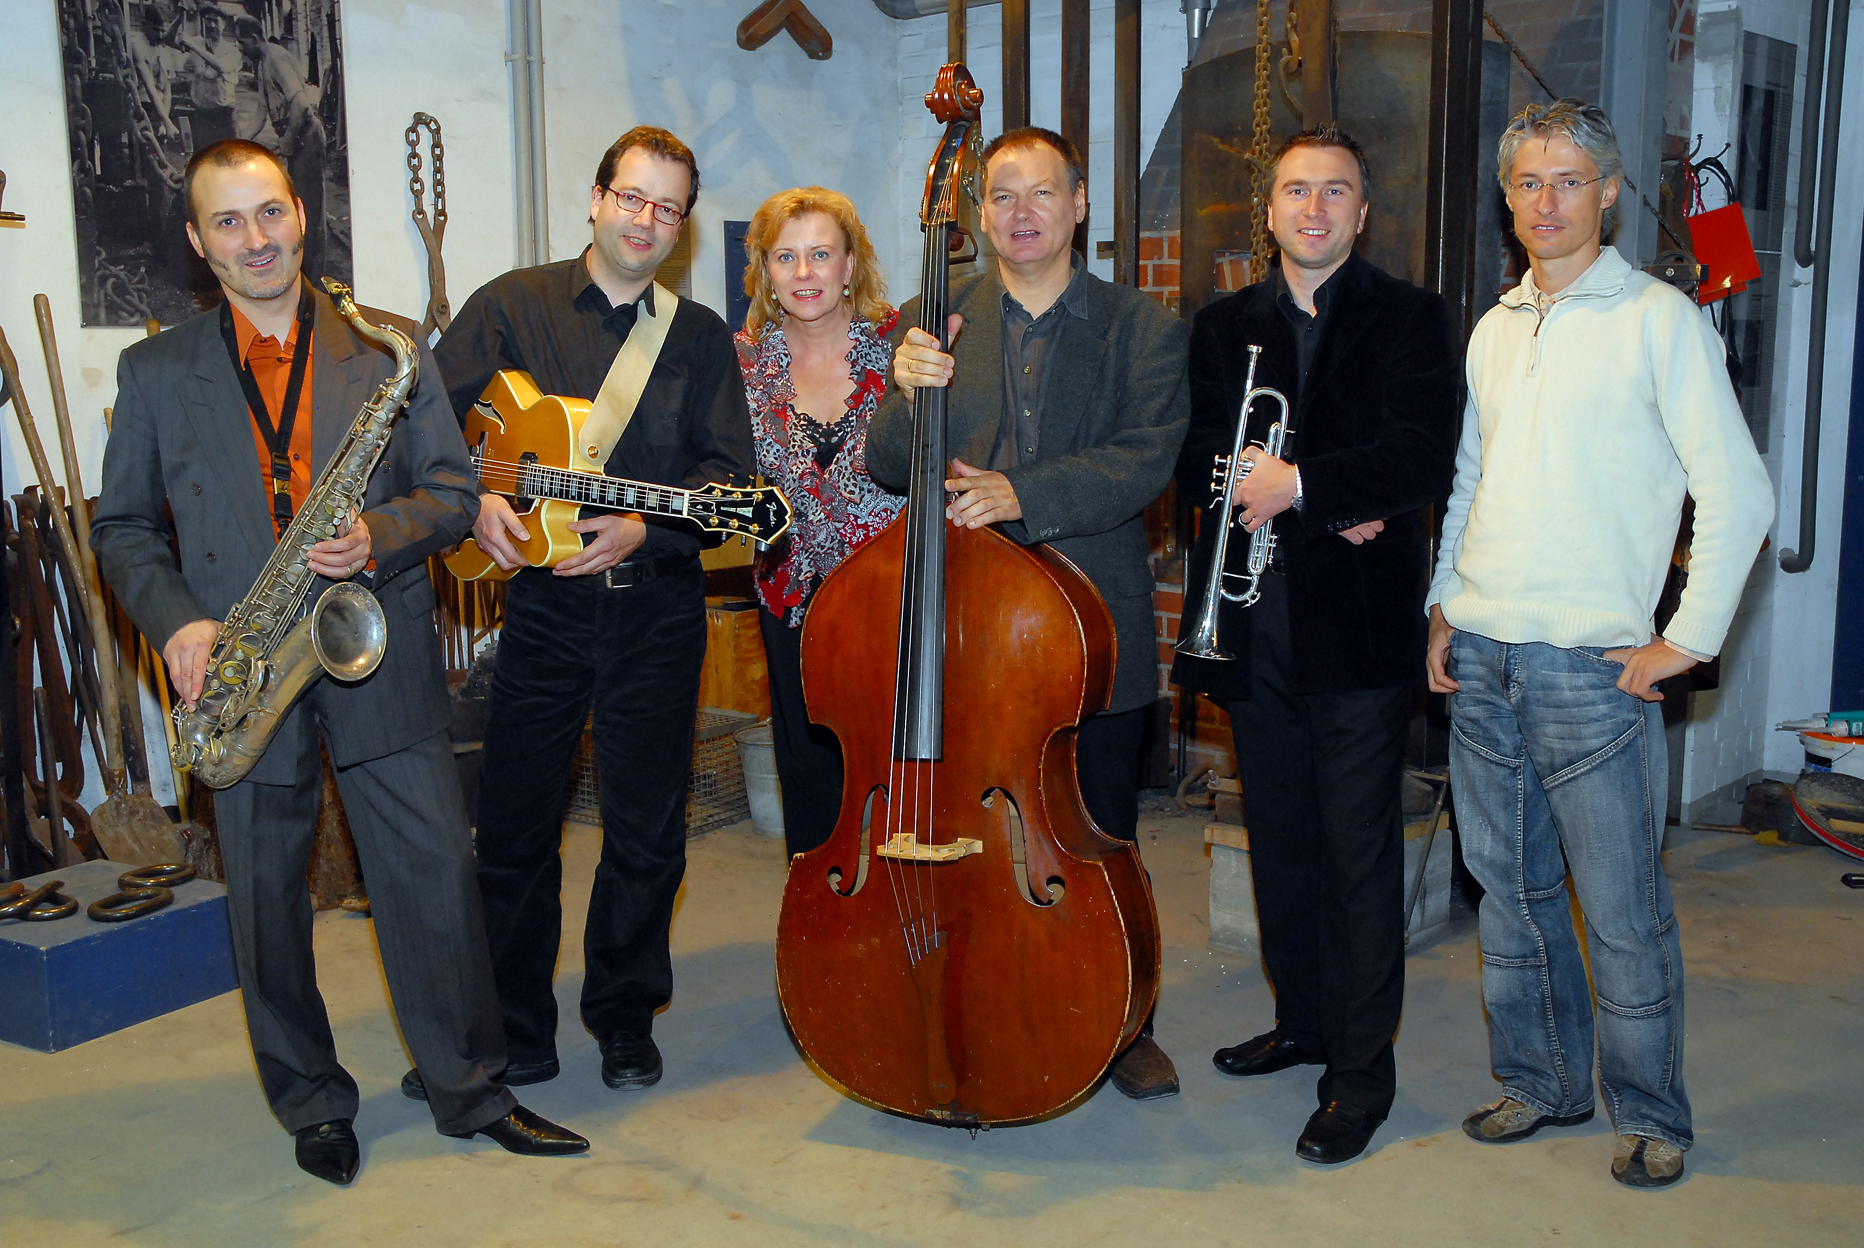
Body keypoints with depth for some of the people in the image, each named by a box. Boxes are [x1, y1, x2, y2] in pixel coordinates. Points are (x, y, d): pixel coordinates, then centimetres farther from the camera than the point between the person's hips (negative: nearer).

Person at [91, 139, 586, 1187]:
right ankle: (312, 1103, 27)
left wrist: (379, 536, -16)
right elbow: (123, 527, 9)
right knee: (266, 898, 9)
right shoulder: (155, 372, 6)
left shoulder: (389, 348, 5)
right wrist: (175, 621, -8)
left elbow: (453, 489, 4)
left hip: (378, 660, 0)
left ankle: (474, 1089, 18)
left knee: (438, 876, 2)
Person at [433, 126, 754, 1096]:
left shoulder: (700, 337, 7)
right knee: (515, 830, 5)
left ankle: (625, 1018, 27)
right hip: (541, 606, -1)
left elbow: (729, 474, -1)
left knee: (648, 833, 7)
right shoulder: (512, 306, 4)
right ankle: (513, 1033, 22)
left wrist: (647, 529, -17)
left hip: (657, 613, 1)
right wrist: (474, 500, -17)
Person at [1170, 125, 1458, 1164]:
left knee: (1360, 850, -1)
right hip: (1255, 621, 4)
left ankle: (1363, 1067, 10)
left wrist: (1300, 482, -18)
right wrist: (1329, 507, -11)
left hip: (1359, 622, -4)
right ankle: (1303, 1021, 30)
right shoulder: (1225, 325, 14)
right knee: (1280, 838, 13)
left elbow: (1424, 459, -10)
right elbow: (1199, 457, 1)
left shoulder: (1410, 319, 3)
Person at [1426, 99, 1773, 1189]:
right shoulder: (1495, 329, 14)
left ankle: (1650, 1116, 19)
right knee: (1511, 888, 13)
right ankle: (1541, 1082, 28)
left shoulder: (1660, 319, -5)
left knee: (1624, 910, 1)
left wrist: (1688, 641, -10)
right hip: (1480, 660, 6)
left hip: (1591, 668, -5)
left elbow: (1740, 493, -8)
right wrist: (1444, 607, 12)